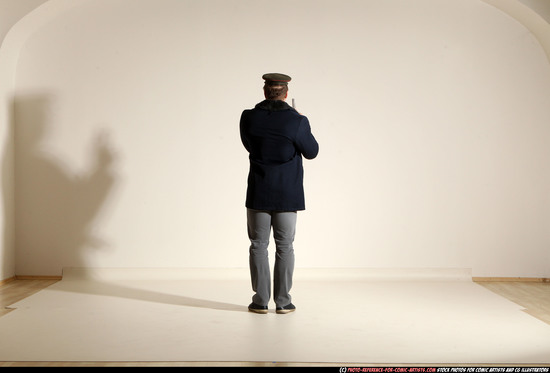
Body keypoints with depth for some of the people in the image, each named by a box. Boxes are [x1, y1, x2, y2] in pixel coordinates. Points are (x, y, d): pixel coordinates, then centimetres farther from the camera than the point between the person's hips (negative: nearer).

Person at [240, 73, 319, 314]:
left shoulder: (248, 118, -7)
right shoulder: (297, 122, -13)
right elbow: (311, 152, 1)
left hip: (258, 194, 1)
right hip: (287, 195, -1)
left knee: (258, 245, 9)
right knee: (284, 247, 8)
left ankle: (260, 301, 10)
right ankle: (283, 301, 11)